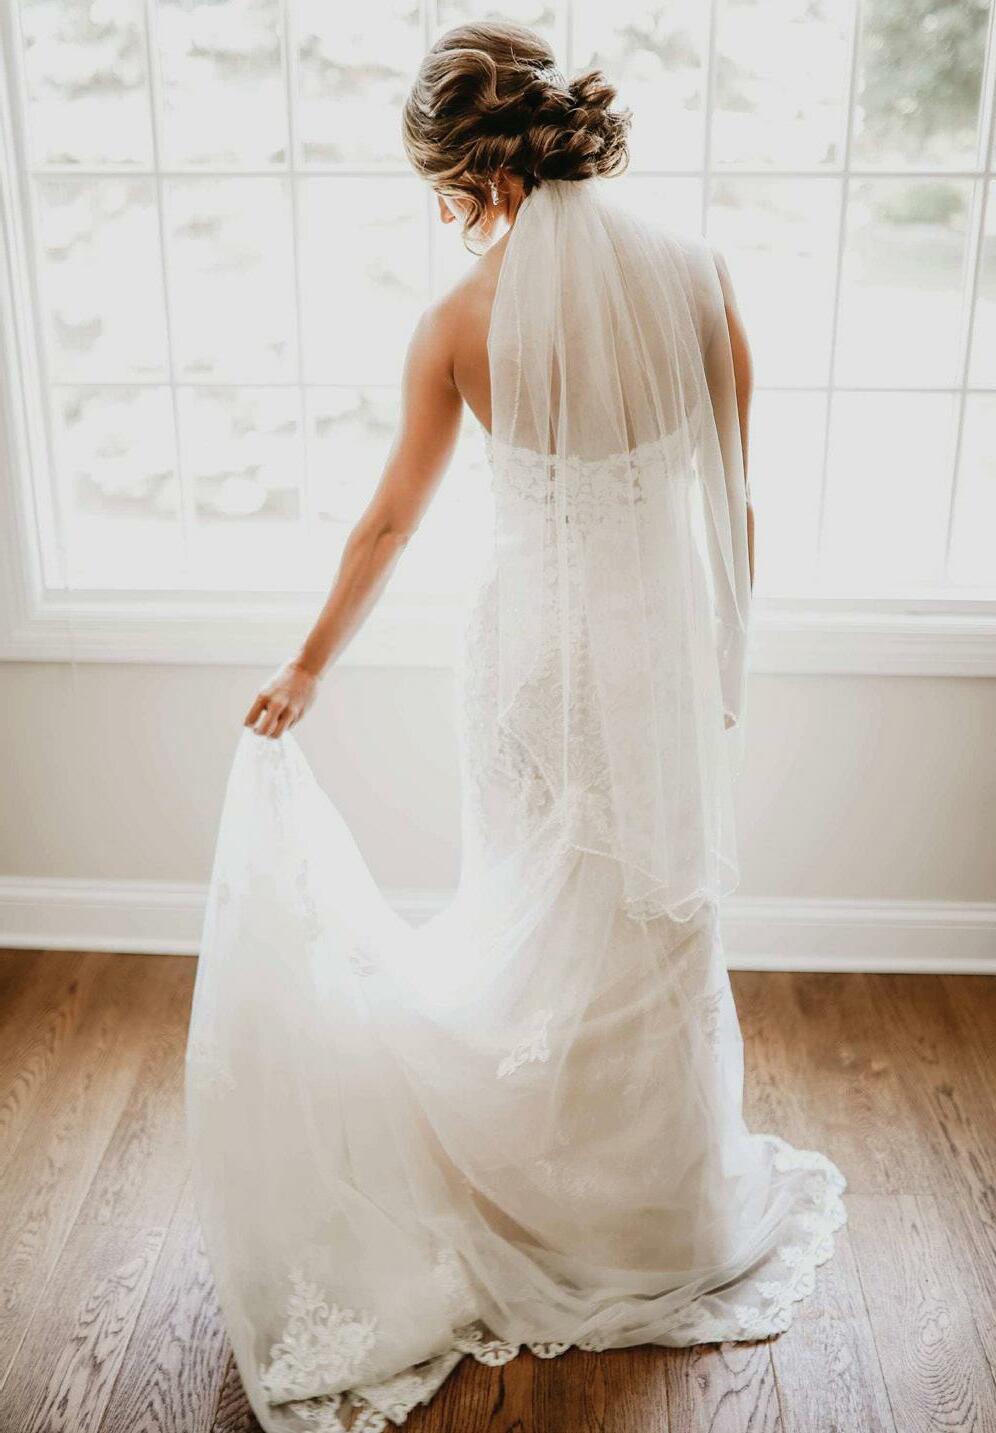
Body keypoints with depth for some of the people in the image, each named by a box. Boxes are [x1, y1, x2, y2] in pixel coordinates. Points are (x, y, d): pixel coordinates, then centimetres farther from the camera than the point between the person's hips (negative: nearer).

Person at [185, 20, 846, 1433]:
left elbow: (390, 521, -3)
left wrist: (308, 667, 11)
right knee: (665, 927, 17)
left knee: (539, 929, 18)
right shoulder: (696, 273, -8)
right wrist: (725, 659, 10)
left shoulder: (461, 320, -11)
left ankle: (546, 1214, 40)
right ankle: (673, 1224, 39)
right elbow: (732, 500, -4)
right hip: (668, 633, 1)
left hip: (537, 644, -1)